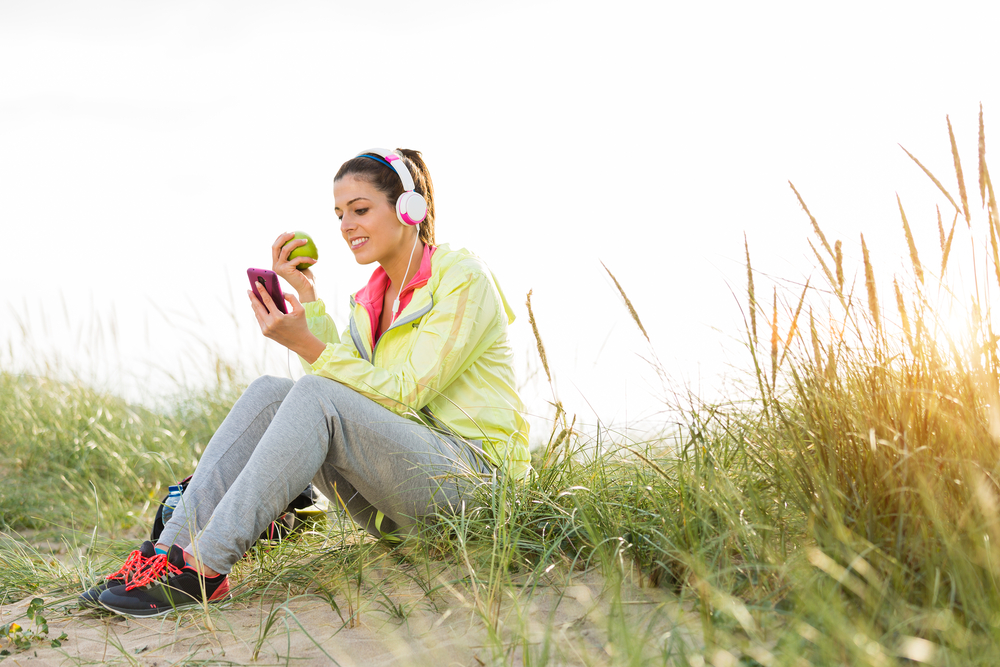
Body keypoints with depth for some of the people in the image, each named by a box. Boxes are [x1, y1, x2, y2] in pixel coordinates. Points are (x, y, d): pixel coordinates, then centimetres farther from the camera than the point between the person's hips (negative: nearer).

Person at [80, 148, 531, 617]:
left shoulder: (463, 279, -7)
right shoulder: (371, 297, 15)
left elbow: (404, 393, -17)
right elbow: (341, 381, 2)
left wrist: (306, 345, -24)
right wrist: (306, 297, -2)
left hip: (474, 473, -7)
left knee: (315, 396, -28)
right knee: (269, 393, -12)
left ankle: (203, 568, -29)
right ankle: (171, 548, -20)